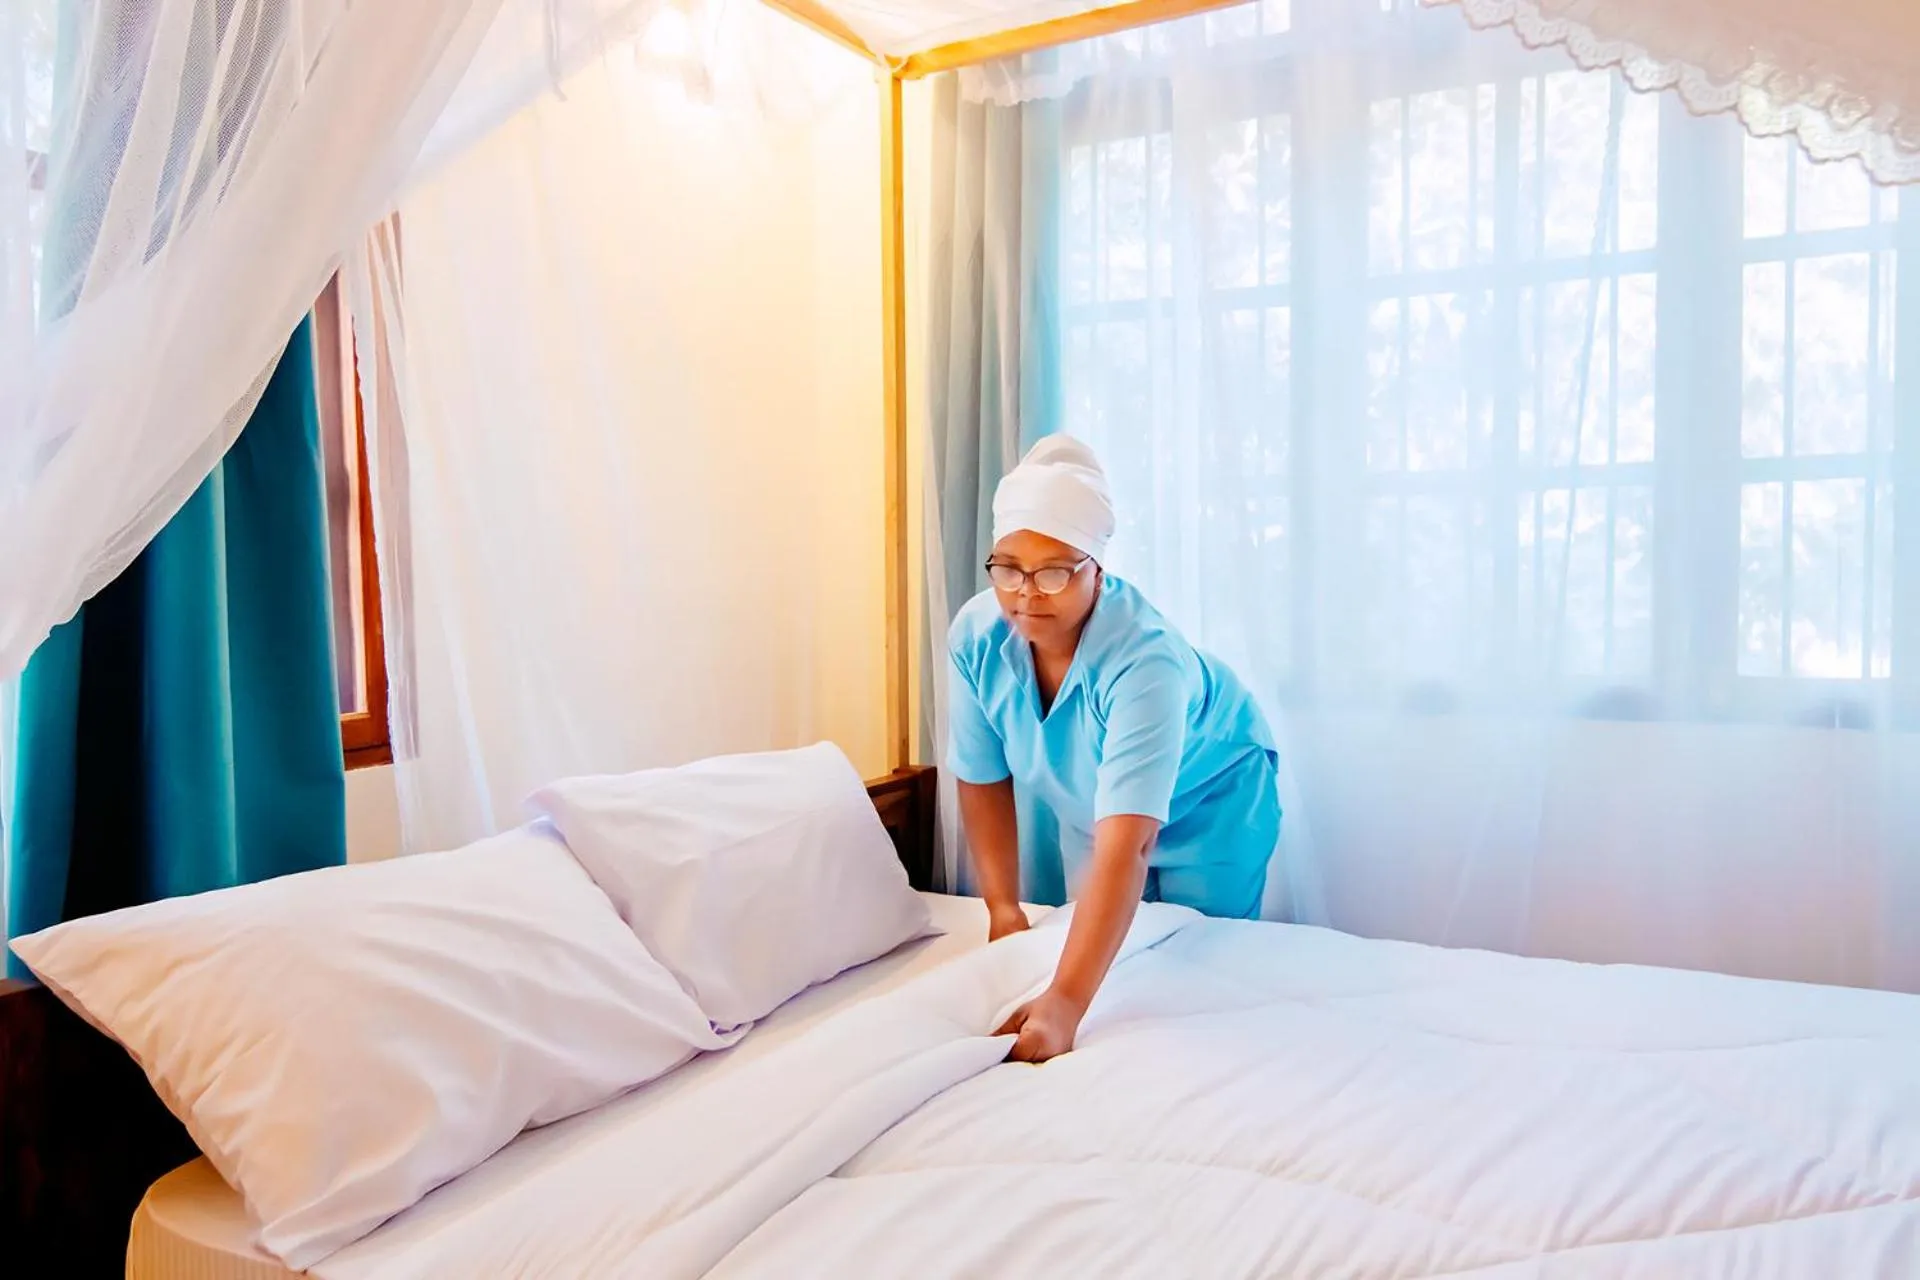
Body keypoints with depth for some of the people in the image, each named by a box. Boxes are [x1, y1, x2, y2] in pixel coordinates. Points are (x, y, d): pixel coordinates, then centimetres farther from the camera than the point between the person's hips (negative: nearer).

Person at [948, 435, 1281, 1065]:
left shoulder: (1144, 658, -42)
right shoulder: (976, 635, -27)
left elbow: (1127, 846, -49)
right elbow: (983, 779, -14)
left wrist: (1064, 1004, -56)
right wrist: (1003, 908, -17)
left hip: (1209, 799, -4)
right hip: (1091, 800, 4)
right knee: (1104, 949, 13)